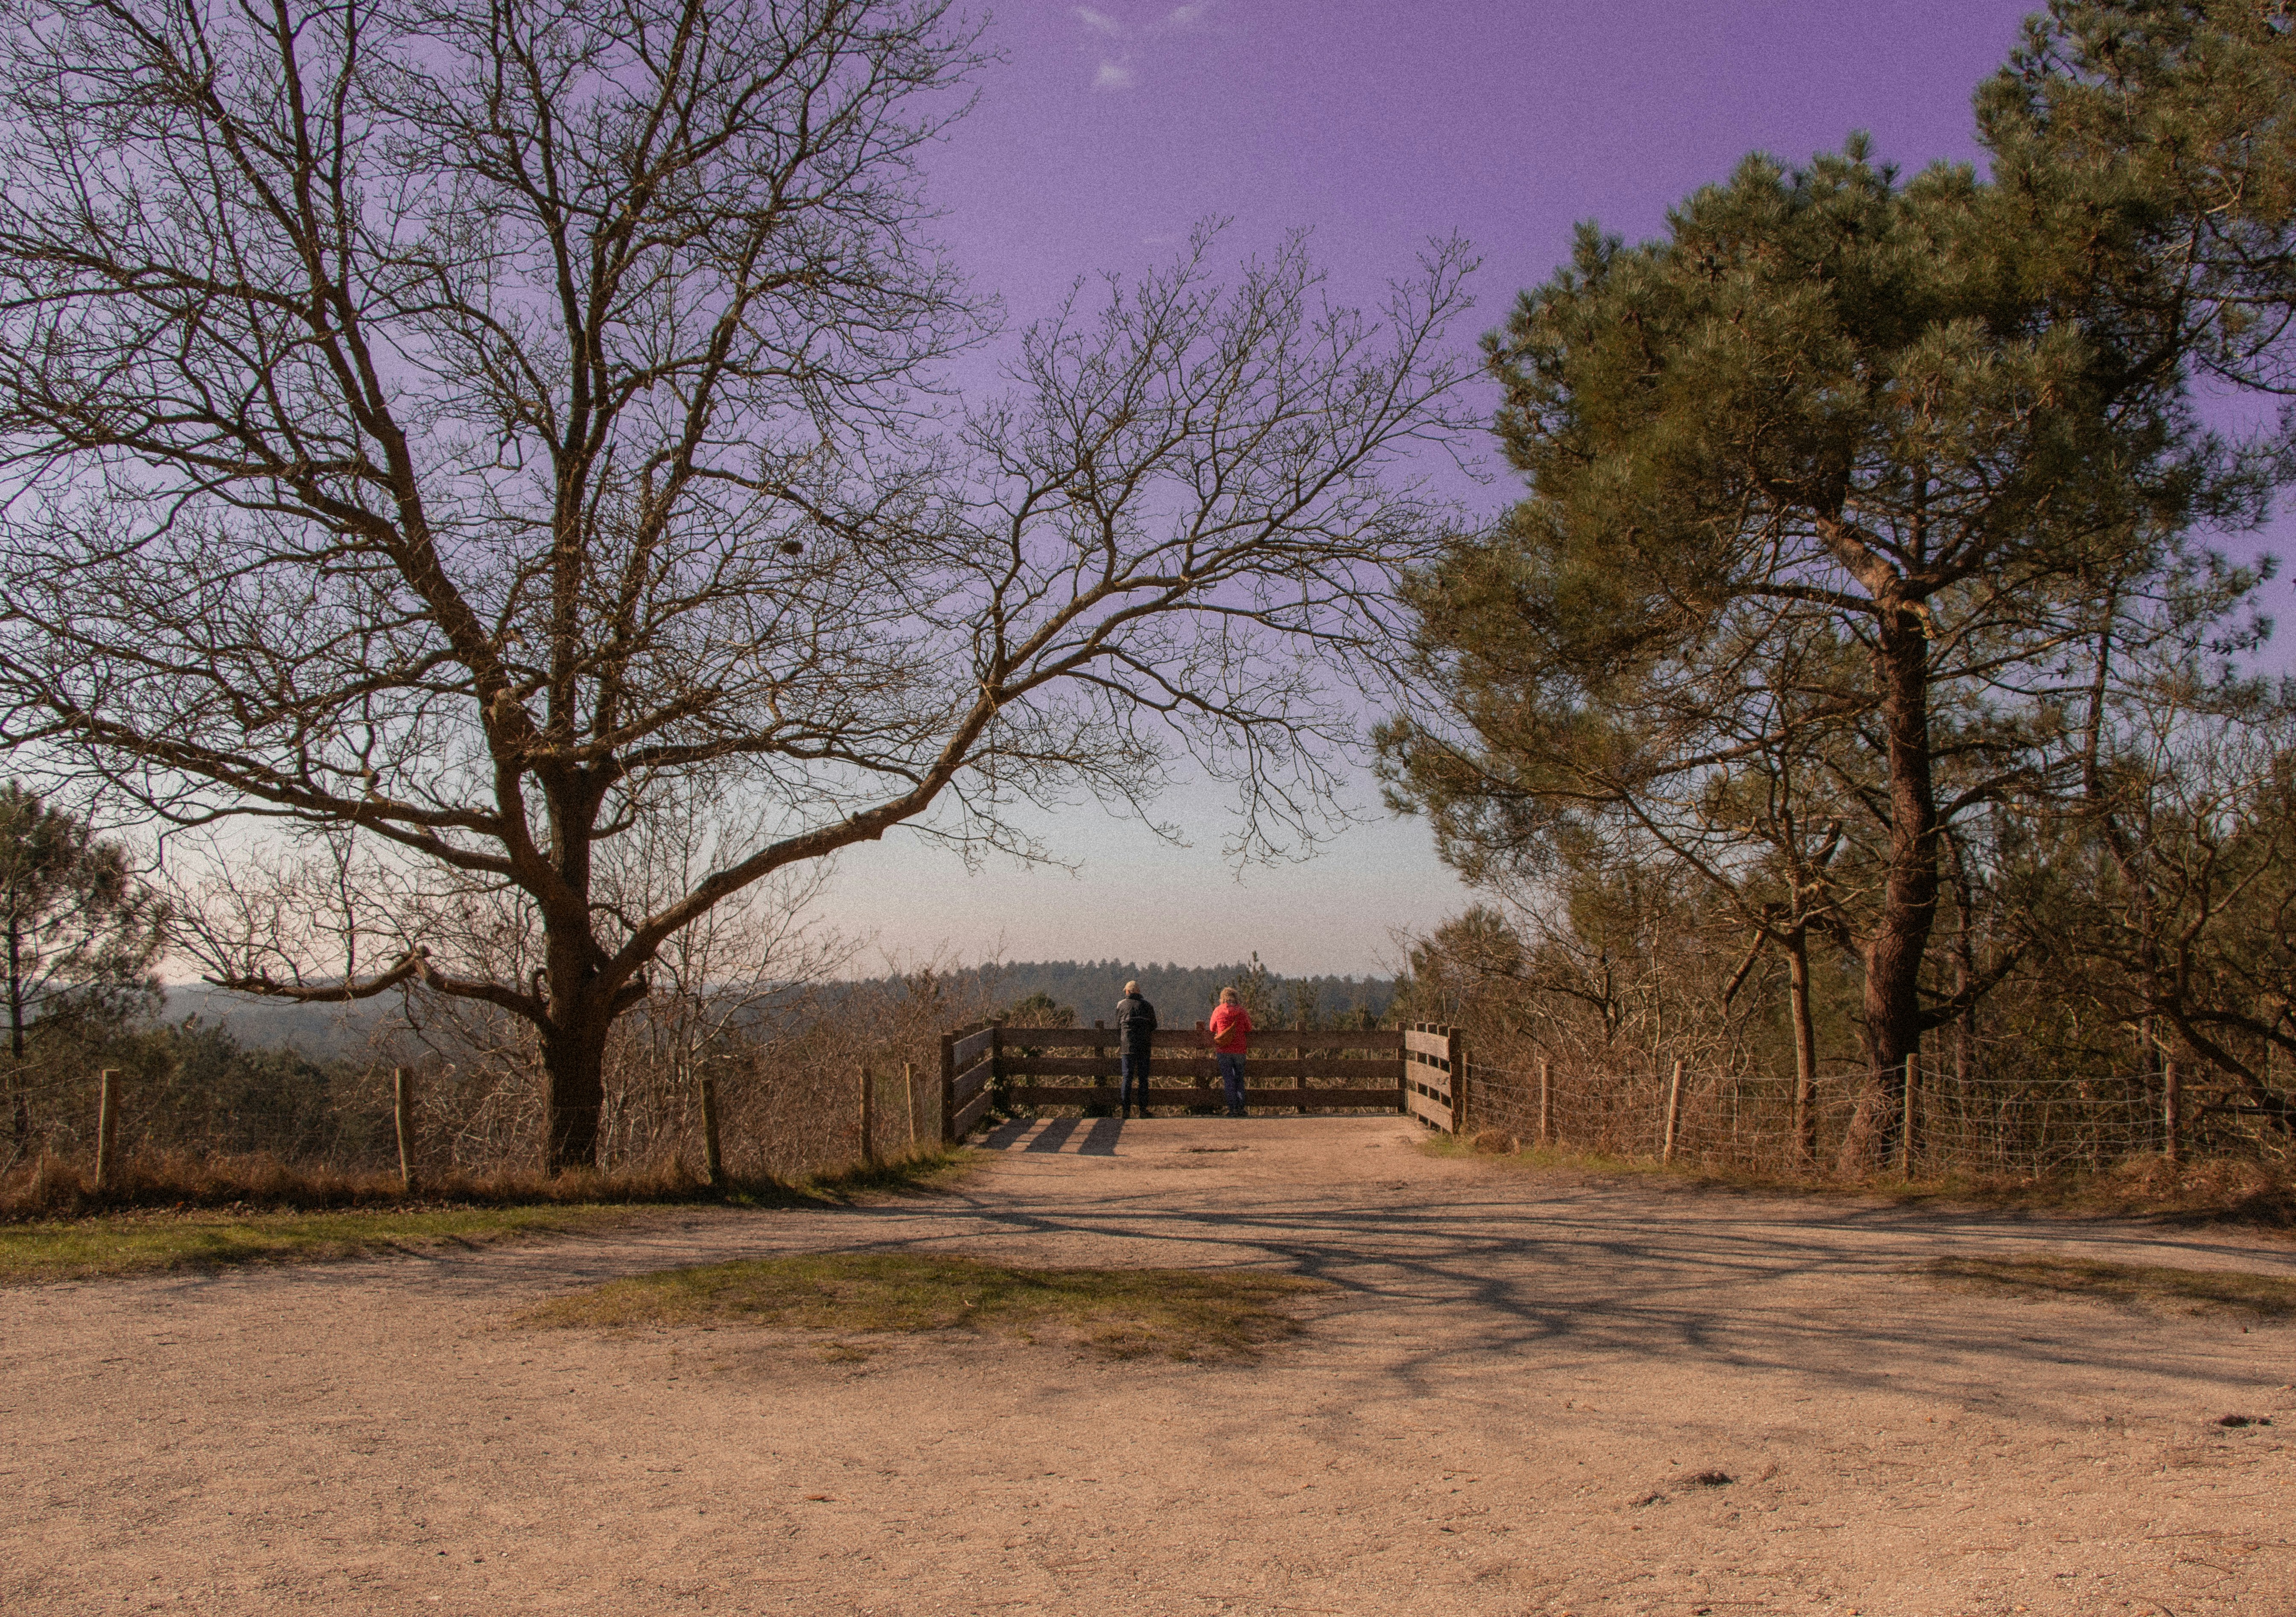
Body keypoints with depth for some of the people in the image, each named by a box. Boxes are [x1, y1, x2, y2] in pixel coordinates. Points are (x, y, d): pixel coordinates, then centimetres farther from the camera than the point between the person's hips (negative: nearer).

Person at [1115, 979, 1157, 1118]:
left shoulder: (1122, 1005, 6)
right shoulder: (1147, 1006, 8)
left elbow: (1118, 1028, 9)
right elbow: (1154, 1027, 12)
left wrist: (1119, 1046, 16)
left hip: (1127, 1046, -1)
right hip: (1144, 1047, 1)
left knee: (1127, 1077, 0)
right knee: (1143, 1078, 4)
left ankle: (1126, 1110, -5)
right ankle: (1143, 1110, 2)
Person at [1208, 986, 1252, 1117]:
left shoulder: (1218, 1012, 2)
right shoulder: (1243, 1012, 3)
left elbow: (1212, 1033, 11)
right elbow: (1249, 1033, 9)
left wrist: (1214, 1052, 24)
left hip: (1223, 1051, -1)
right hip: (1239, 1050, 1)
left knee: (1228, 1080, 2)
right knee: (1239, 1079, 11)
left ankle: (1233, 1108, -3)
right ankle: (1241, 1108, 6)